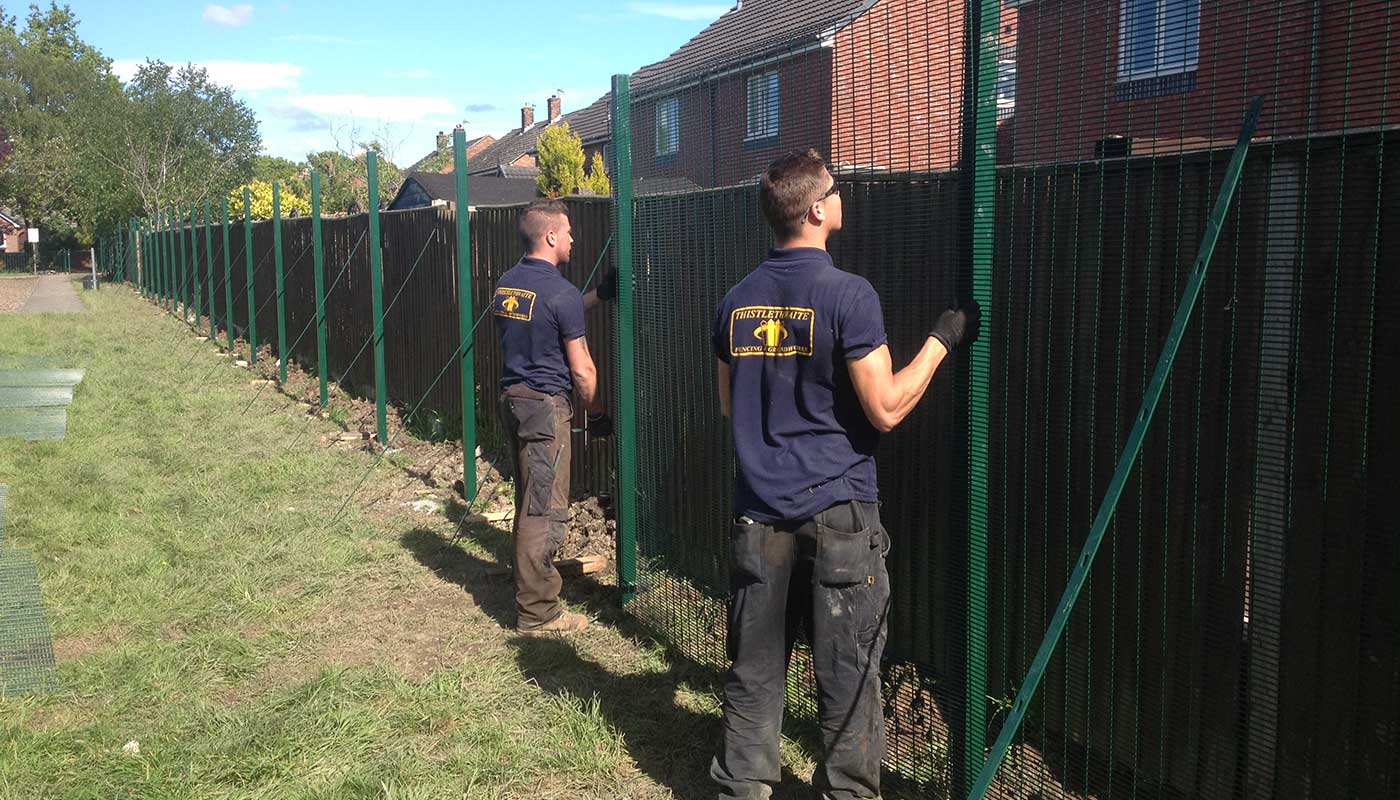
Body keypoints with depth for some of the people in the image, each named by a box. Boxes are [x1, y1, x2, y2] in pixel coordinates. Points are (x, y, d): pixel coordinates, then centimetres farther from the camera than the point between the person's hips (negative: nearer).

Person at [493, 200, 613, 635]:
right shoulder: (562, 293, -16)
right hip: (546, 405, -9)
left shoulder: (505, 284, 8)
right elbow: (582, 370, -11)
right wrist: (597, 413, 3)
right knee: (545, 512, -2)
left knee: (529, 504, 19)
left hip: (512, 398, 9)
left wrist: (590, 299, 31)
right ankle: (536, 612, 4)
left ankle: (536, 583, 33)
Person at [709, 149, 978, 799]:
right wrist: (941, 340, -3)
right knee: (847, 674, 7)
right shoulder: (848, 295, -13)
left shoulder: (738, 301, 5)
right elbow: (885, 410, -13)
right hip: (837, 512, -5)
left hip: (759, 513, 5)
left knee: (754, 669, 13)